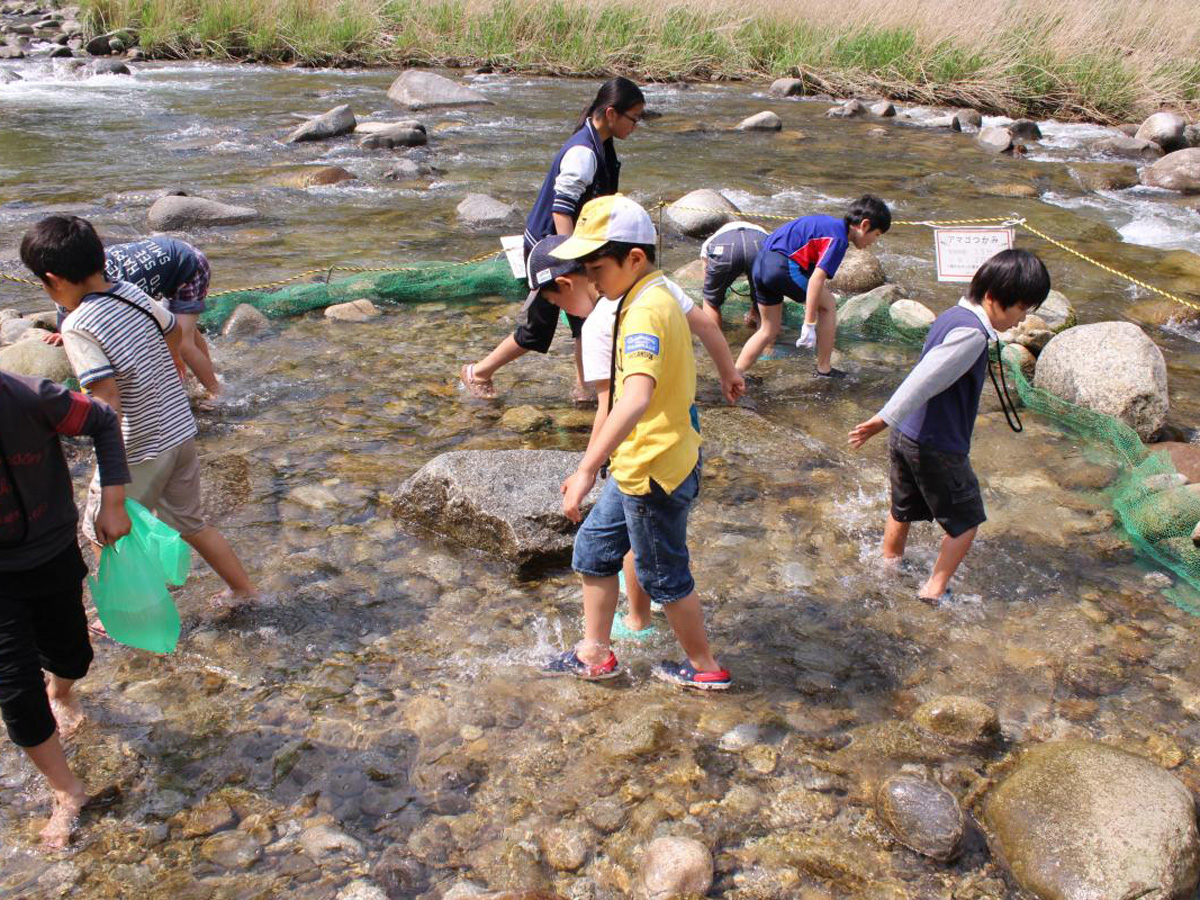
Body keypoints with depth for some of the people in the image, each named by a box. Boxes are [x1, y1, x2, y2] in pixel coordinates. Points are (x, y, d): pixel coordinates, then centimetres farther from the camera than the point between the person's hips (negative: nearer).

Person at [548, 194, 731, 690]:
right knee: (594, 547, 18)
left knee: (664, 575, 9)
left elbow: (636, 398, -42)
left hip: (654, 472, -10)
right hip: (637, 464, 10)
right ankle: (595, 654, 32)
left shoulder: (645, 312, -26)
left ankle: (705, 667, 30)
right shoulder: (658, 297, 6)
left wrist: (587, 470, -46)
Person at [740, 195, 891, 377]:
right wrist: (809, 325, -15)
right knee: (828, 304, 9)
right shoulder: (839, 238, -8)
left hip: (760, 263, 9)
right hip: (783, 265, -9)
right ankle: (824, 369, 14)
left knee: (769, 330, 18)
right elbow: (816, 278, -17)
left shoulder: (830, 224, 21)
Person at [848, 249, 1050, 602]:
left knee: (903, 511, 25)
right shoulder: (971, 333, -23)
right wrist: (883, 421, -29)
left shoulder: (952, 316, 8)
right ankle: (935, 590, 16)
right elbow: (924, 380, -29)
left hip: (905, 438, 9)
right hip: (938, 449, -9)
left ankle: (889, 568, 42)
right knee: (966, 521, 10)